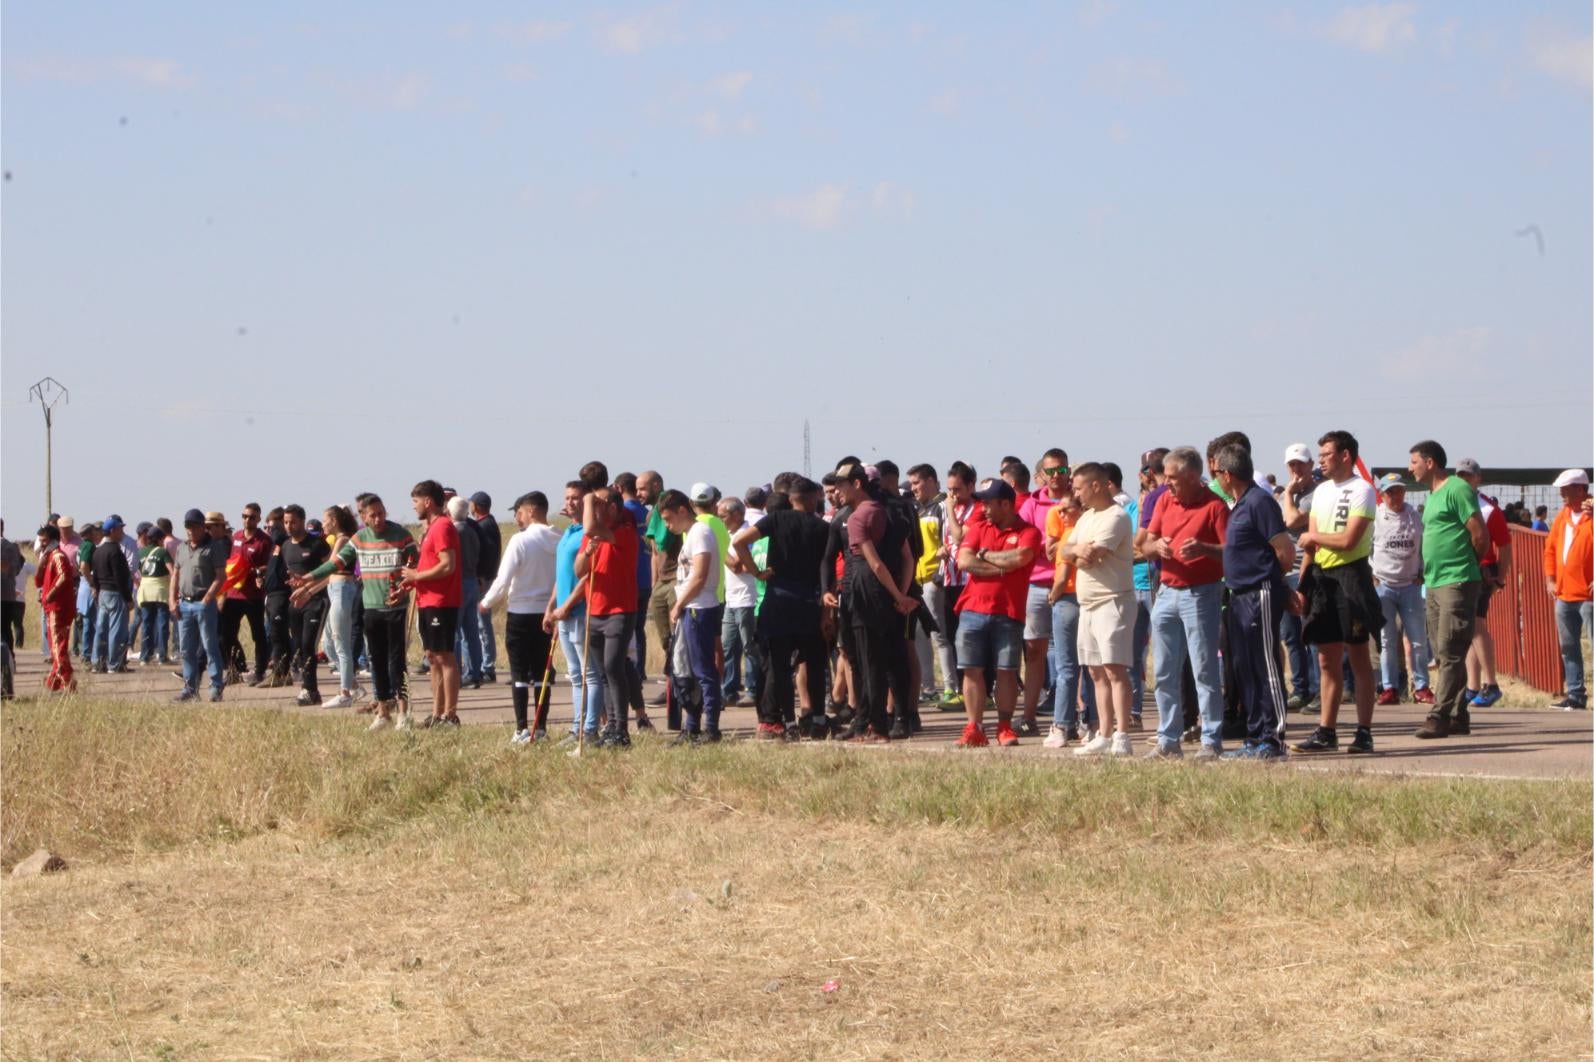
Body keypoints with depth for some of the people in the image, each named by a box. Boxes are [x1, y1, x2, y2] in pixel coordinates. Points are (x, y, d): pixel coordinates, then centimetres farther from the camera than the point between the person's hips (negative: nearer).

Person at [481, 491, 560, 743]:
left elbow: (503, 579, -14)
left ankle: (522, 729, -2)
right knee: (542, 672, 11)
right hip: (547, 613, 4)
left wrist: (486, 603, 1)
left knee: (520, 673, 2)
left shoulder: (520, 540, -14)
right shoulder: (558, 542, -1)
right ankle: (541, 727, 11)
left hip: (520, 613, -4)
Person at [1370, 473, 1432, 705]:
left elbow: (1425, 546, 14)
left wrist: (1421, 573, 5)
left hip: (1410, 585, 2)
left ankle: (1421, 687, 10)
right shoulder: (1375, 518, -4)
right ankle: (1390, 688, 7)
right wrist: (1370, 575, -5)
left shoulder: (1416, 517, 4)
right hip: (1383, 585, -2)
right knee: (1387, 641, 1)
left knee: (1418, 640, 1)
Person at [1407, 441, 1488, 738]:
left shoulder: (1457, 490, -10)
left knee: (1449, 653, -11)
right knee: (1441, 654, 10)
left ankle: (1441, 716, -13)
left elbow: (1480, 537, -13)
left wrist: (1464, 566, 0)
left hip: (1457, 583, -10)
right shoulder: (1433, 495, 19)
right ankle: (1457, 717, 14)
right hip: (1435, 584, 10)